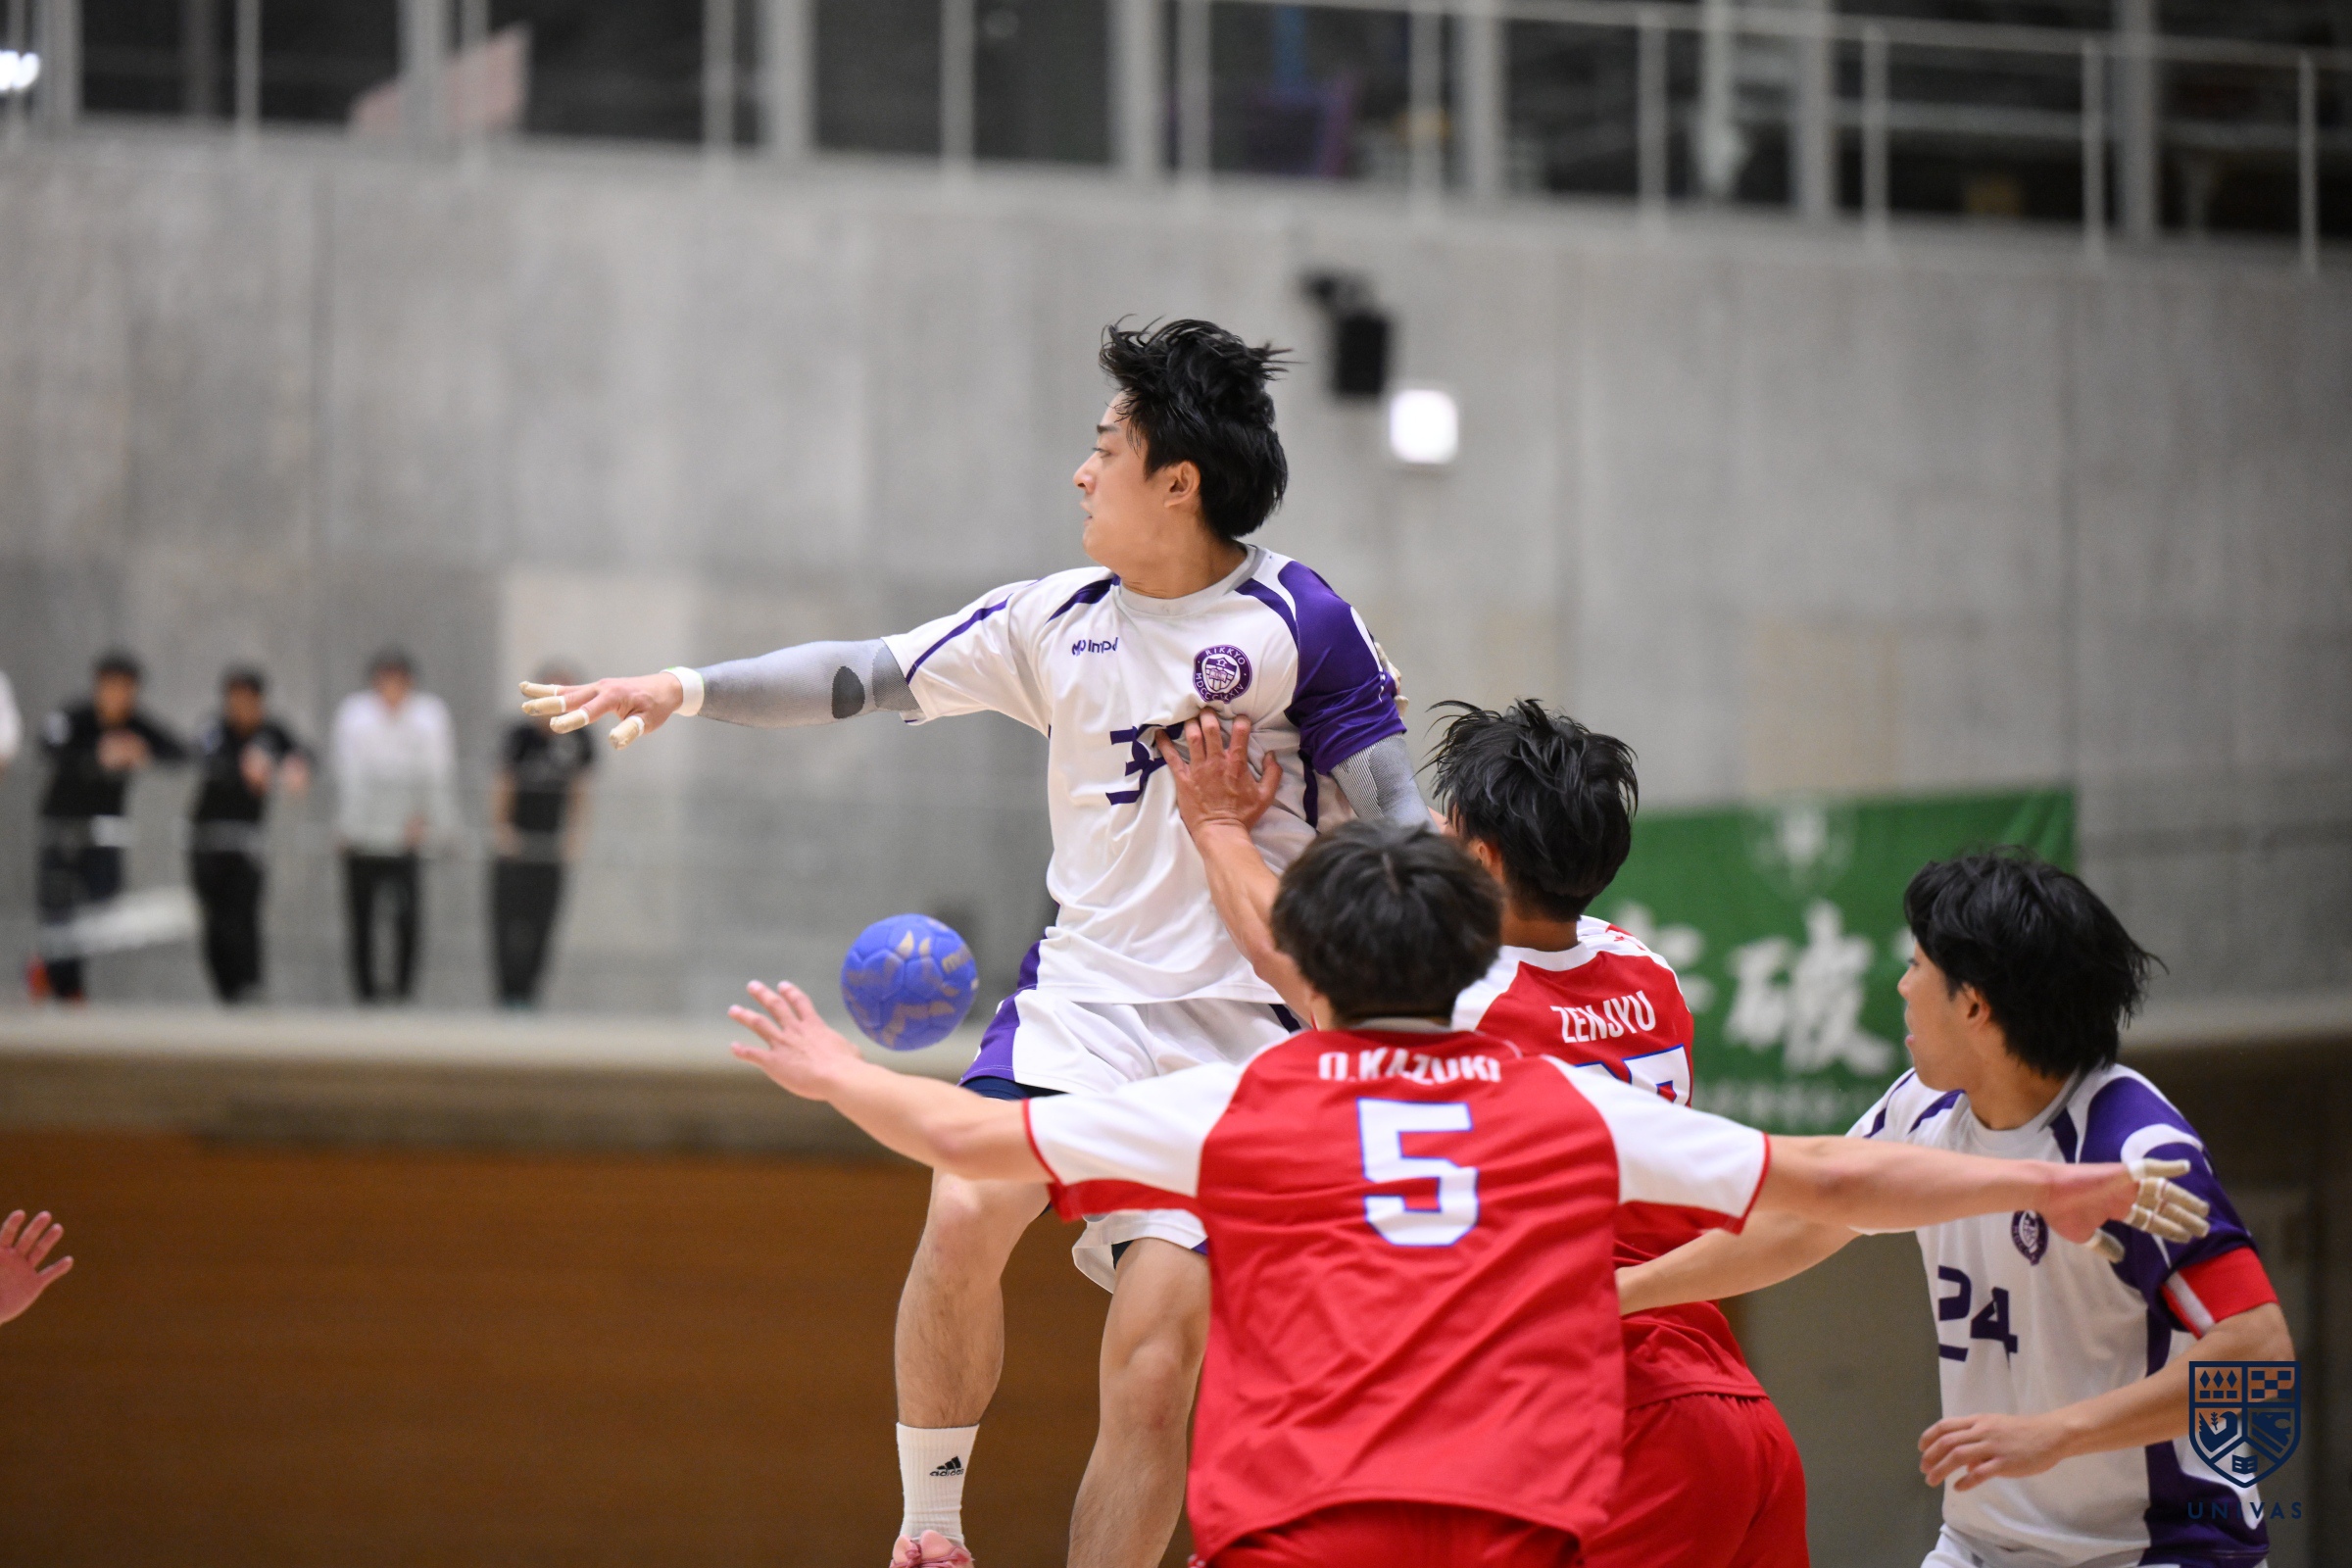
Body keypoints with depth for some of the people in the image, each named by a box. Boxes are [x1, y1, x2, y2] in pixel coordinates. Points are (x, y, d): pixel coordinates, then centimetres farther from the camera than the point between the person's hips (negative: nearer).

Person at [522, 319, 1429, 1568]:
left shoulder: (1299, 622, -4)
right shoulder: (1058, 621, 9)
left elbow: (1400, 830, -3)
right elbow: (869, 677, 12)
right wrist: (691, 689, 4)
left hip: (1232, 1031, -3)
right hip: (1080, 990, 4)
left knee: (1154, 1360, -9)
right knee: (966, 1212, -21)